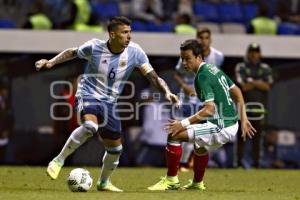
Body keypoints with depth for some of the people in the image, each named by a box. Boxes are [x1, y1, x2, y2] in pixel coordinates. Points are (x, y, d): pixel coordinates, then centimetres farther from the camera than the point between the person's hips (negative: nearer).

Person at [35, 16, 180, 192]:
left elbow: (153, 77, -9)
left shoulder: (134, 52, -11)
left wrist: (166, 92, -26)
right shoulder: (94, 47, -16)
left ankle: (104, 182, 38)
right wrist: (51, 62, -5)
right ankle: (59, 160, -21)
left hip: (109, 102, 4)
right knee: (90, 126, -36)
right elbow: (72, 53, 5)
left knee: (115, 147, 10)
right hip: (88, 94, -4)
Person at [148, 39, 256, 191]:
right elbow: (237, 92, 19)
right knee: (200, 145, 37)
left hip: (222, 129, -10)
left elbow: (209, 109, -25)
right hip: (232, 124, 10)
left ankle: (171, 180, -2)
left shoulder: (202, 76, -17)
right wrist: (243, 119, 22)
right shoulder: (214, 69, 11)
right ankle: (197, 184, 52)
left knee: (174, 135, -12)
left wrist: (184, 124, -25)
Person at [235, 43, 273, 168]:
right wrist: (259, 83, -5)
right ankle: (240, 159, -10)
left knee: (257, 136, 5)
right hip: (244, 106, -3)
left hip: (259, 106, 3)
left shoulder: (265, 68, 13)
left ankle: (256, 162, 9)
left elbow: (267, 86, -3)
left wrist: (251, 82, -9)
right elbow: (243, 86, -10)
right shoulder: (241, 67, 4)